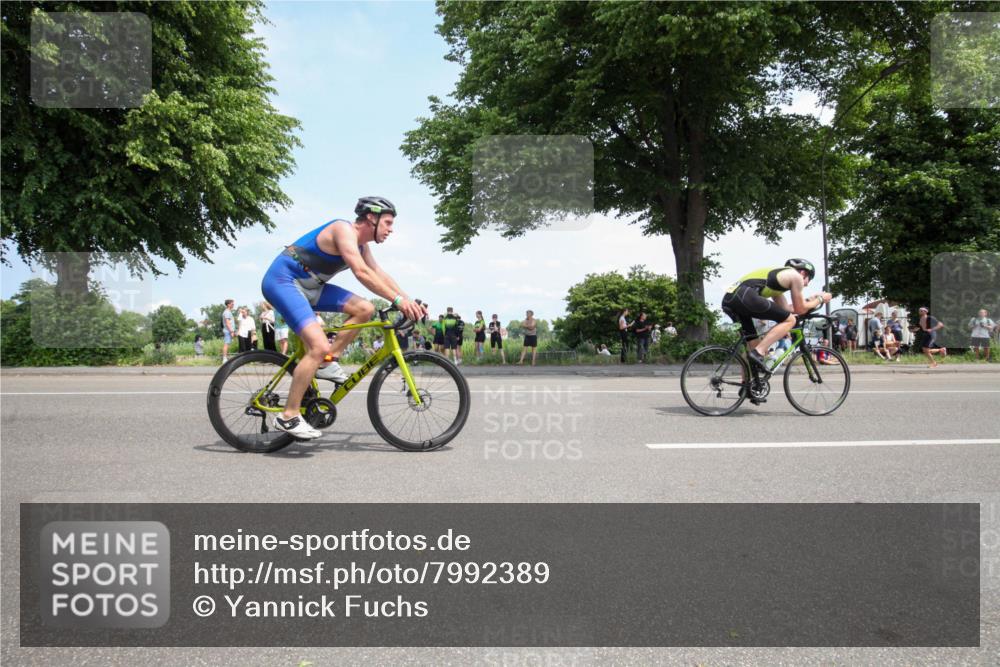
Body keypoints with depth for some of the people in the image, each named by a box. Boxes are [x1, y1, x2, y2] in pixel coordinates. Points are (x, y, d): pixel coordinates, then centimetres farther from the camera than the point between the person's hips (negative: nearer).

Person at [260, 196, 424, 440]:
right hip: (282, 280, -9)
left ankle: (328, 362, 2)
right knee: (319, 346, -24)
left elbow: (379, 274, 10)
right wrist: (398, 299, -32)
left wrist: (409, 301, -1)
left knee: (365, 309, -2)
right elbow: (361, 272, -29)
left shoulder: (361, 243, 11)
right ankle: (288, 417, -15)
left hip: (308, 286, 9)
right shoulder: (344, 229, -18)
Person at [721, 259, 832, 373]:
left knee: (753, 344, 21)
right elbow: (800, 309, 17)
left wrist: (812, 299, 48)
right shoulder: (795, 276, 13)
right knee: (790, 320, 0)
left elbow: (785, 309, 39)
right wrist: (820, 299, 32)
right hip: (744, 296, -9)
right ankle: (759, 352, -12)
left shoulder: (778, 274, 36)